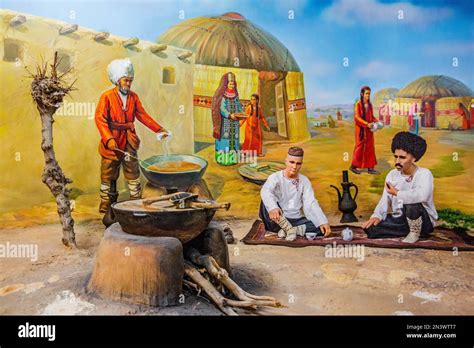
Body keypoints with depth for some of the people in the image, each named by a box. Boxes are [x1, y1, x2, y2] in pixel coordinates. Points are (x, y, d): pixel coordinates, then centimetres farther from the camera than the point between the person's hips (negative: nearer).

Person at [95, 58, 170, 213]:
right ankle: (105, 202, 18)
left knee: (133, 171, 10)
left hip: (129, 141, 4)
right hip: (112, 142, -4)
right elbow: (100, 119, -14)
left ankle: (136, 199, 21)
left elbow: (142, 115, 8)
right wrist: (109, 139, -25)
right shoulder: (107, 97, -8)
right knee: (108, 173, 6)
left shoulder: (133, 97, 6)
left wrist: (159, 129, -1)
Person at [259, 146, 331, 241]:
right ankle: (289, 229, -20)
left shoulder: (304, 181, 4)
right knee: (266, 203, -32)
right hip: (279, 221, -3)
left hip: (296, 220, 3)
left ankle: (288, 229, -17)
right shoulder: (275, 177, -7)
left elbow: (311, 204, -6)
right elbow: (265, 192, -29)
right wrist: (273, 207, -51)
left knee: (322, 228, -20)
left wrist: (323, 222, -24)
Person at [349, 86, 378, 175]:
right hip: (361, 129, -6)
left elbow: (372, 116, 16)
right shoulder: (358, 104, -9)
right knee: (360, 147, 1)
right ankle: (353, 166, 14)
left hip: (369, 129, 6)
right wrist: (366, 124, -25)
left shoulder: (370, 104, 9)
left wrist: (376, 121, -4)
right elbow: (357, 117, -15)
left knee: (370, 147, 5)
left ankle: (370, 167, 8)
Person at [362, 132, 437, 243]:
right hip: (401, 220, 6)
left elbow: (422, 195, -39)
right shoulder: (392, 175, 1)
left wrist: (397, 193, -23)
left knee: (411, 203, -37)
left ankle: (415, 232, -9)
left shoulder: (424, 174, -17)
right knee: (370, 227, -14)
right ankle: (408, 231, 1)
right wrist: (377, 216, -23)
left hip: (423, 222, -5)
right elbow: (385, 200, -3)